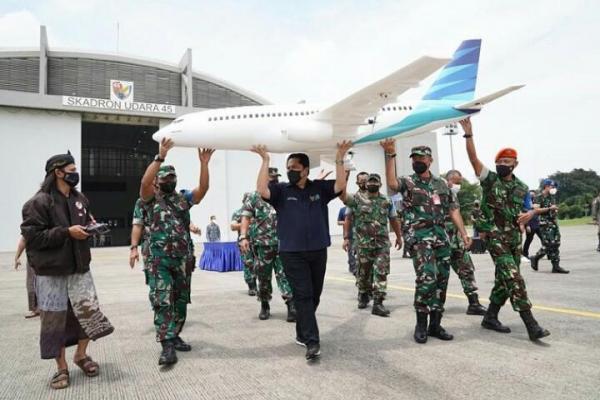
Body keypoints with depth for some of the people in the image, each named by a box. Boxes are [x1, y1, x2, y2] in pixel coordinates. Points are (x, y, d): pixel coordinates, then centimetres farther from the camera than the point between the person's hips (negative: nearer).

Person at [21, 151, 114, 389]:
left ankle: (81, 355, 27)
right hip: (51, 272, -5)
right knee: (55, 319, 5)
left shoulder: (80, 199, 9)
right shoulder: (39, 202, -11)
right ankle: (61, 367, 21)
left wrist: (90, 226, 0)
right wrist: (67, 232, -20)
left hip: (79, 268, 5)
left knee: (89, 313, 3)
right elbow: (32, 236, -16)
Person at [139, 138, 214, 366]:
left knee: (180, 301, 11)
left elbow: (203, 188, -5)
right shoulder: (151, 199, 1)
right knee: (162, 302, -9)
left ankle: (174, 336, 26)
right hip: (160, 260, -4)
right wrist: (160, 157, -26)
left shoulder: (184, 198, 10)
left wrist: (204, 163, -16)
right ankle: (167, 346, -7)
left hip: (183, 259, 4)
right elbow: (144, 182, -20)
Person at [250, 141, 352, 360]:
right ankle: (312, 341, -4)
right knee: (303, 296, -6)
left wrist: (339, 160, -12)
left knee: (314, 295, 13)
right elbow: (261, 190, -15)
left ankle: (302, 333, 31)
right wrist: (265, 161, -15)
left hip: (318, 251, 3)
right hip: (292, 253, -3)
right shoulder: (281, 190, 2)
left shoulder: (319, 188, 7)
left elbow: (341, 185, -5)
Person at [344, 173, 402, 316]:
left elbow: (393, 219, 17)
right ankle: (363, 296, 35)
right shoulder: (357, 199, 1)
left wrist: (399, 236, 22)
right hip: (363, 243, -1)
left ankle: (378, 303, -5)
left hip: (382, 243, 1)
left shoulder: (387, 202, 8)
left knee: (381, 272, -8)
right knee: (363, 272, 12)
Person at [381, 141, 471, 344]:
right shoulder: (407, 182, 1)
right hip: (419, 237, -5)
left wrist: (464, 234, 5)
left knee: (441, 281, 6)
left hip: (441, 237, 5)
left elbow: (453, 210, 13)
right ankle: (421, 324, 0)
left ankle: (435, 325, 18)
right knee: (427, 278, -17)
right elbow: (392, 183, -23)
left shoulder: (442, 184, 14)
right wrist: (391, 155, -30)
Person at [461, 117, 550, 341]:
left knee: (505, 279, 11)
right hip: (495, 236, -6)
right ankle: (530, 323, -14)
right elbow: (473, 158, -12)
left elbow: (530, 210, 19)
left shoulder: (522, 188, 12)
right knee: (513, 277, -15)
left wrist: (528, 215, -6)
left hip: (514, 238, 6)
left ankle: (490, 318, 23)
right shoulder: (490, 179, -1)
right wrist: (468, 134, -22)